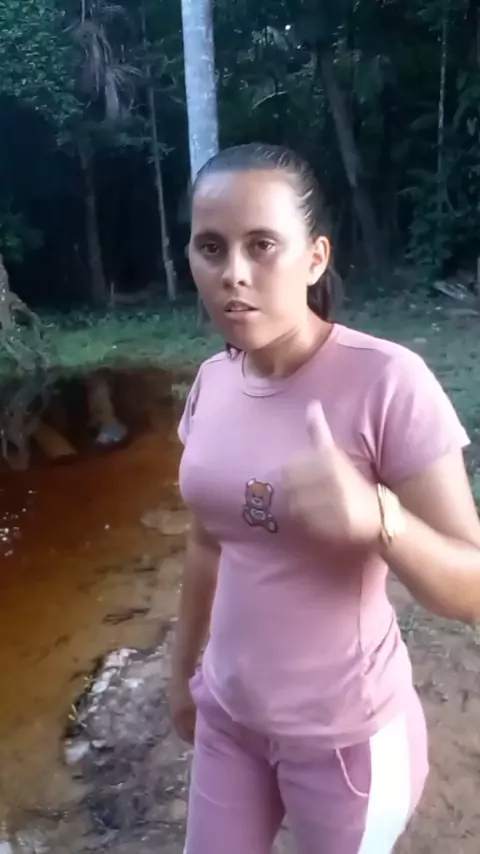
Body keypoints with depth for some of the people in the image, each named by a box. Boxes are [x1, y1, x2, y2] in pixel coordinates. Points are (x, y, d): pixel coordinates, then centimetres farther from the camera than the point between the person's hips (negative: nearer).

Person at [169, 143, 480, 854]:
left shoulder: (389, 382, -23)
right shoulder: (212, 382, -5)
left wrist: (374, 513, -39)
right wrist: (185, 666, 16)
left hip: (346, 731, -4)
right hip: (228, 710, 5)